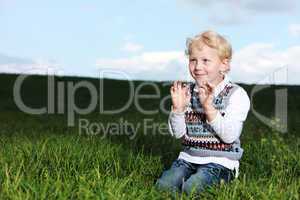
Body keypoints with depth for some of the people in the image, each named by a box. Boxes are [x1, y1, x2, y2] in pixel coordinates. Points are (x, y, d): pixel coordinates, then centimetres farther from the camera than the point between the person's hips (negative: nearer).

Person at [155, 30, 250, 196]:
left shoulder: (236, 94, -7)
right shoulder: (187, 92, 5)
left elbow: (230, 136, -17)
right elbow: (177, 133, 2)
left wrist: (209, 107, -26)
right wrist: (178, 108, -15)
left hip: (219, 162, -3)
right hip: (188, 157, 4)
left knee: (191, 188, -25)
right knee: (163, 185, -17)